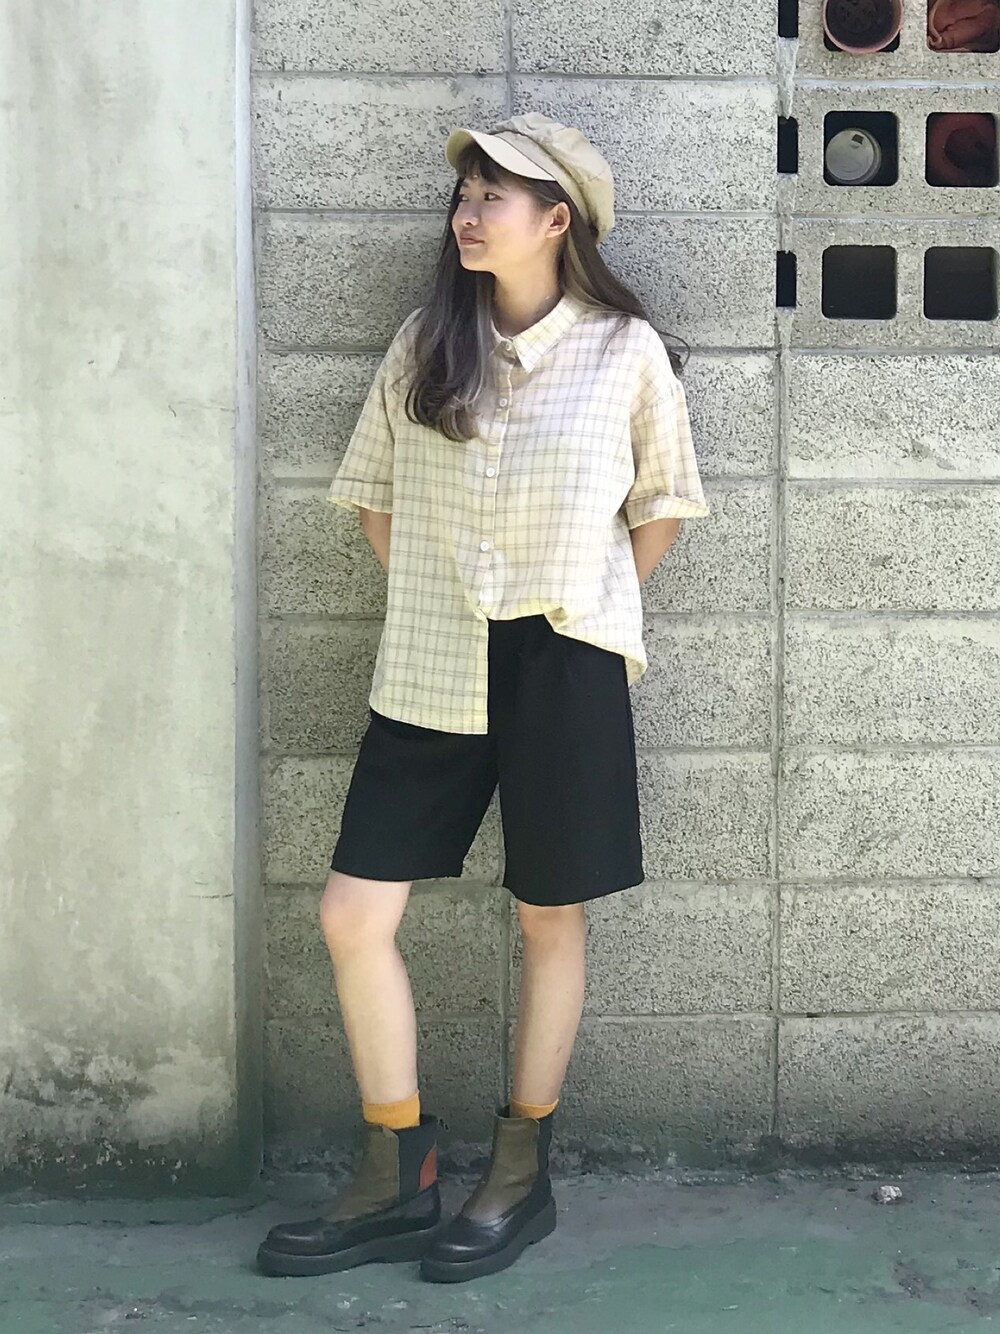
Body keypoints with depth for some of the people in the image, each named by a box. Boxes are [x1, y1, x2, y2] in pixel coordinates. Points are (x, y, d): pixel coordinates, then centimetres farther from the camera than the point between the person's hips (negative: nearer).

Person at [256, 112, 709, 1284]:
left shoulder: (625, 351, -2)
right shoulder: (425, 345, 6)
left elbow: (659, 508, 8)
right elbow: (374, 496, 13)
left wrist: (588, 609, 6)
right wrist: (431, 601, 6)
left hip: (562, 665, -3)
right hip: (433, 668, 4)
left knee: (549, 919, 6)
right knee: (352, 914, -1)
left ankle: (520, 1176, 22)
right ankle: (396, 1183, 14)